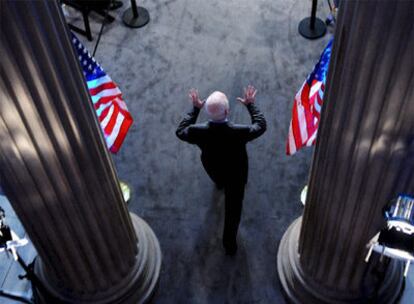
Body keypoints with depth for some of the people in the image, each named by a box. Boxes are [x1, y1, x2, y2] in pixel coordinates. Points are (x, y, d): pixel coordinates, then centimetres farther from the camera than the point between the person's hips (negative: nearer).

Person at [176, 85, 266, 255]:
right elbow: (261, 126, -18)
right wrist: (251, 104, -6)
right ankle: (229, 243, 40)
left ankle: (219, 184, 77)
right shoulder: (240, 132, -41)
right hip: (236, 175, -2)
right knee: (233, 208, 23)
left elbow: (180, 131, -12)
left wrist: (195, 108, -6)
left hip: (212, 170, 2)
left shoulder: (198, 132, -38)